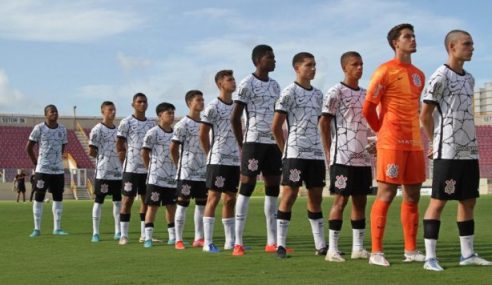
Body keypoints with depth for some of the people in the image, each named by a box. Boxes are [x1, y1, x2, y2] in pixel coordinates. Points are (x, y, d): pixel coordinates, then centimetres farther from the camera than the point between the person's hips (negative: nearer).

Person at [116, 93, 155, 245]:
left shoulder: (151, 123, 13)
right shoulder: (126, 122, -3)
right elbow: (120, 146, -2)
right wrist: (126, 162, -6)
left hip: (148, 168, 5)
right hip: (131, 168, -5)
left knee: (147, 199, 7)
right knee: (127, 199, -3)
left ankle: (144, 235, 14)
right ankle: (123, 235, 0)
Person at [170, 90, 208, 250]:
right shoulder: (183, 124, -7)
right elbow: (173, 148, -7)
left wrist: (208, 166, 11)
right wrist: (180, 165, -2)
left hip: (203, 172, 7)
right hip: (186, 173, -7)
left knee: (202, 204, 7)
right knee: (183, 204, -2)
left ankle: (198, 239, 13)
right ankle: (178, 240, 1)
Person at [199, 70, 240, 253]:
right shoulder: (213, 107, -7)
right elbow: (203, 134, -6)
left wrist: (240, 153, 11)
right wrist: (211, 154, 0)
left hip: (235, 160, 7)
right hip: (218, 160, -7)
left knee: (230, 199, 10)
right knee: (213, 198, -6)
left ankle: (230, 241, 16)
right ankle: (208, 242, -5)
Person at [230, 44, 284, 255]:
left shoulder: (275, 85, 15)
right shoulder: (247, 84, -6)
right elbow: (235, 118, -7)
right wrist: (242, 146, -6)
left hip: (273, 143, 7)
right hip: (254, 142, -7)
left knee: (273, 188, 6)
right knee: (247, 187, -7)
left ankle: (272, 242, 11)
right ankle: (238, 242, -4)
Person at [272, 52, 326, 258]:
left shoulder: (318, 95, 16)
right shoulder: (289, 92, -5)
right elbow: (276, 127, -6)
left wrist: (321, 148, 13)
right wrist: (286, 150, -1)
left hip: (316, 153, 6)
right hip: (295, 153, -6)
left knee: (316, 196, 8)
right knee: (290, 194, -7)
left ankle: (320, 245, 14)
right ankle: (280, 245, -3)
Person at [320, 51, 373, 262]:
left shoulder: (365, 94, 15)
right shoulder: (336, 92, -6)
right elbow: (324, 122, -7)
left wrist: (371, 145, 13)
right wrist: (329, 153, -9)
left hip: (363, 157, 7)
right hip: (342, 157, -7)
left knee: (360, 200, 8)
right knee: (341, 200, -6)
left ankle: (358, 247, 14)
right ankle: (332, 249, -1)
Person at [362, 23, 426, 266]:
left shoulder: (418, 75, 16)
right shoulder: (386, 71, -5)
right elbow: (368, 108, -4)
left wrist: (414, 134, 15)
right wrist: (384, 131, 7)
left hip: (414, 143, 7)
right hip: (392, 144, -7)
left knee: (412, 196, 8)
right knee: (386, 195, -7)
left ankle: (411, 250, 15)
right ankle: (376, 252, -3)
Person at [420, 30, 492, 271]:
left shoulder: (469, 79, 15)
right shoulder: (440, 77, -10)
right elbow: (425, 115, -9)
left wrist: (469, 142, 13)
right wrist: (436, 142, 2)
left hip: (470, 151, 8)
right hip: (448, 152, -8)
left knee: (468, 201, 10)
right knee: (438, 201, -6)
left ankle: (467, 254, 19)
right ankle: (430, 257, -3)